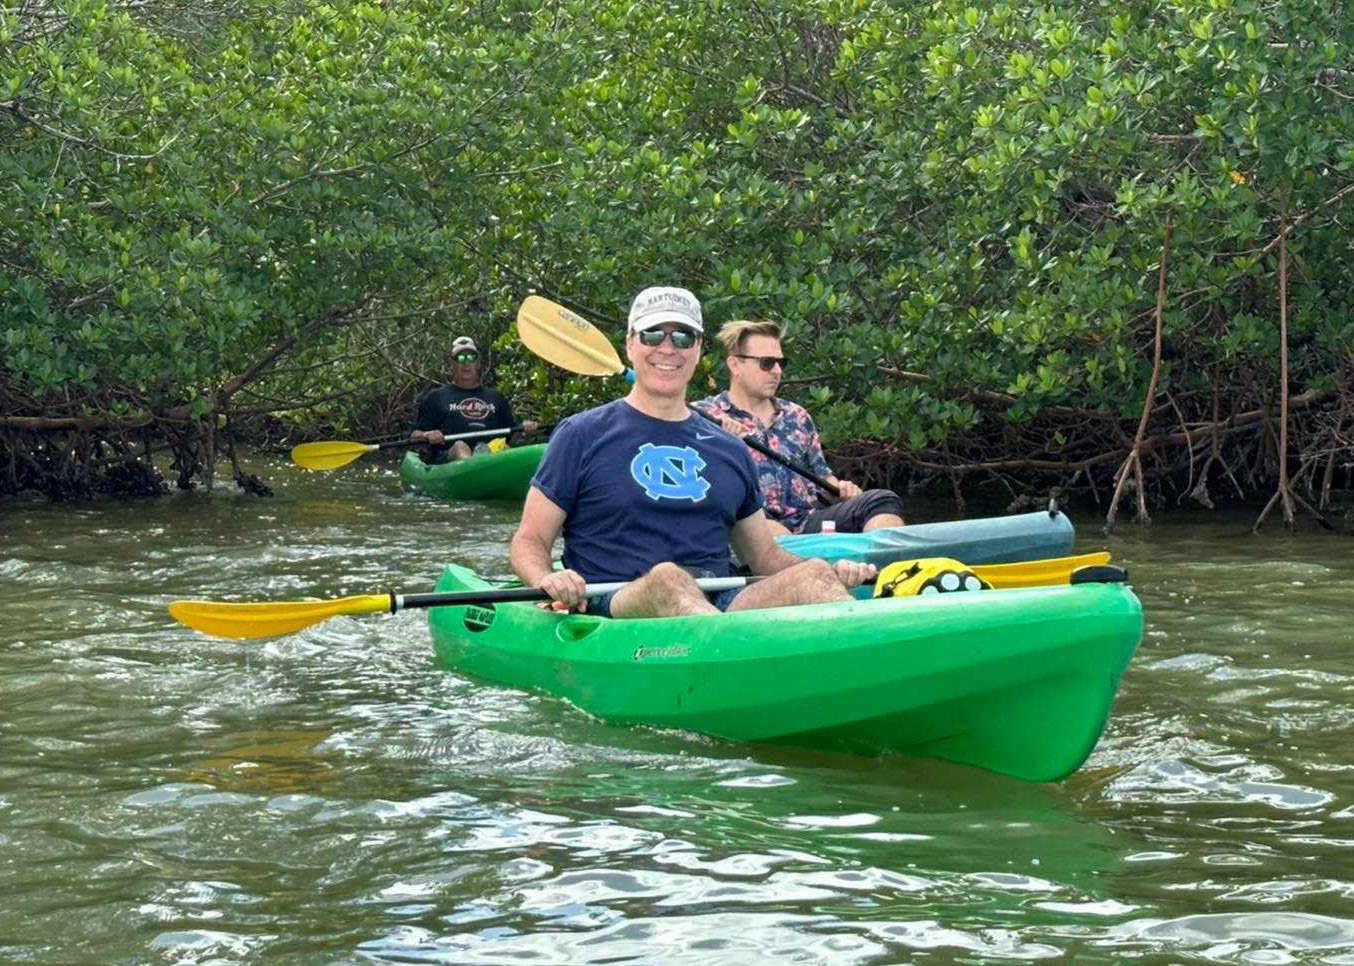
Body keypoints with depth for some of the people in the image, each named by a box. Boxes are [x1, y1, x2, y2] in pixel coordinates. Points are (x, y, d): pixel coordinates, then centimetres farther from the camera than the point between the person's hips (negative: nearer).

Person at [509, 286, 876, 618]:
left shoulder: (731, 451, 23)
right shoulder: (581, 435, 9)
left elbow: (764, 556, 27)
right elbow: (529, 540, 7)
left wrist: (831, 572, 7)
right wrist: (547, 580, -17)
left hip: (720, 608, 4)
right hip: (614, 611, -4)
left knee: (813, 575, -22)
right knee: (667, 578, -38)